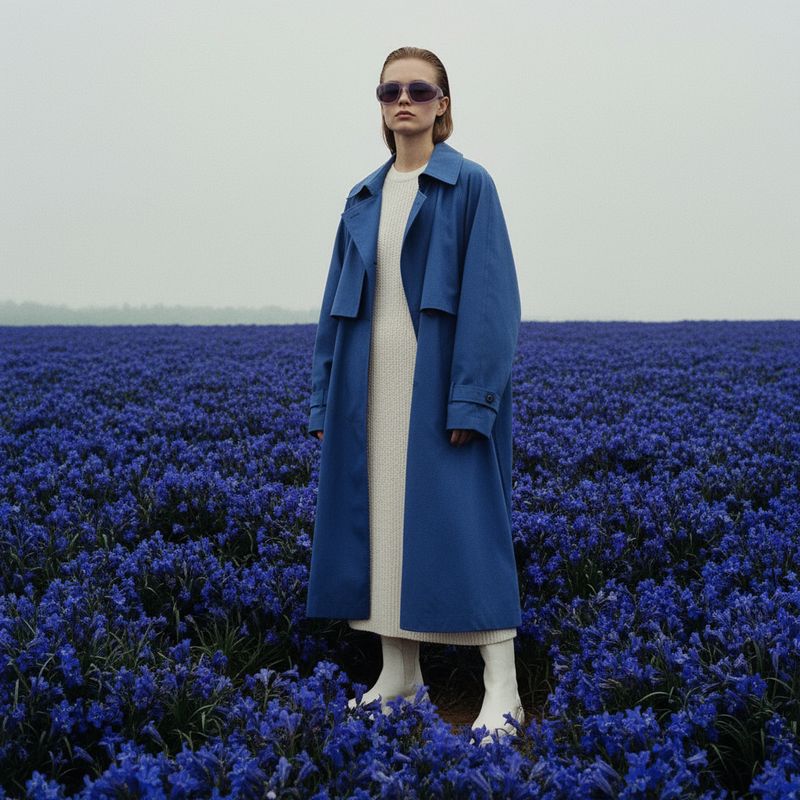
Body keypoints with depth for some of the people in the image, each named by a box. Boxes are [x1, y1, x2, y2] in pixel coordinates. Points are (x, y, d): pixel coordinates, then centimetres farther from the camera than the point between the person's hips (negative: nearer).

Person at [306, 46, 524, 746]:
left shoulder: (469, 186, -3)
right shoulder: (362, 200, 14)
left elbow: (490, 298, -10)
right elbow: (338, 303, 15)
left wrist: (472, 398, -18)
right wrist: (325, 398, 10)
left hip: (440, 383, -6)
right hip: (374, 386, 6)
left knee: (463, 522, -6)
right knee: (382, 518, 8)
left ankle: (502, 690, -1)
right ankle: (400, 674, 19)